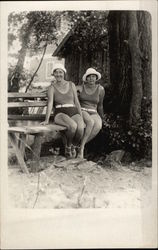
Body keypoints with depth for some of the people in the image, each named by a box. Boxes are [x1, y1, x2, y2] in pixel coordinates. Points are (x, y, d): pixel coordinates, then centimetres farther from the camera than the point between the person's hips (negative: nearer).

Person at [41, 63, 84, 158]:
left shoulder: (71, 85, 13)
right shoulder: (52, 87, 5)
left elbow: (77, 102, 12)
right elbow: (50, 103, -8)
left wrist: (81, 117, 3)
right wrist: (47, 120, -21)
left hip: (74, 113, 3)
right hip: (60, 114, -3)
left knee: (80, 128, -32)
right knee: (73, 126, -37)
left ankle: (74, 146, 1)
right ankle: (67, 146, -5)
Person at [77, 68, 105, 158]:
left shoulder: (100, 89, 4)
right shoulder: (80, 88, 1)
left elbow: (100, 105, 14)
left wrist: (101, 119, 19)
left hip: (93, 114, 2)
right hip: (81, 111, -2)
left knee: (98, 126, -34)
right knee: (90, 122, -37)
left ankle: (81, 146, -24)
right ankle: (82, 147, -28)